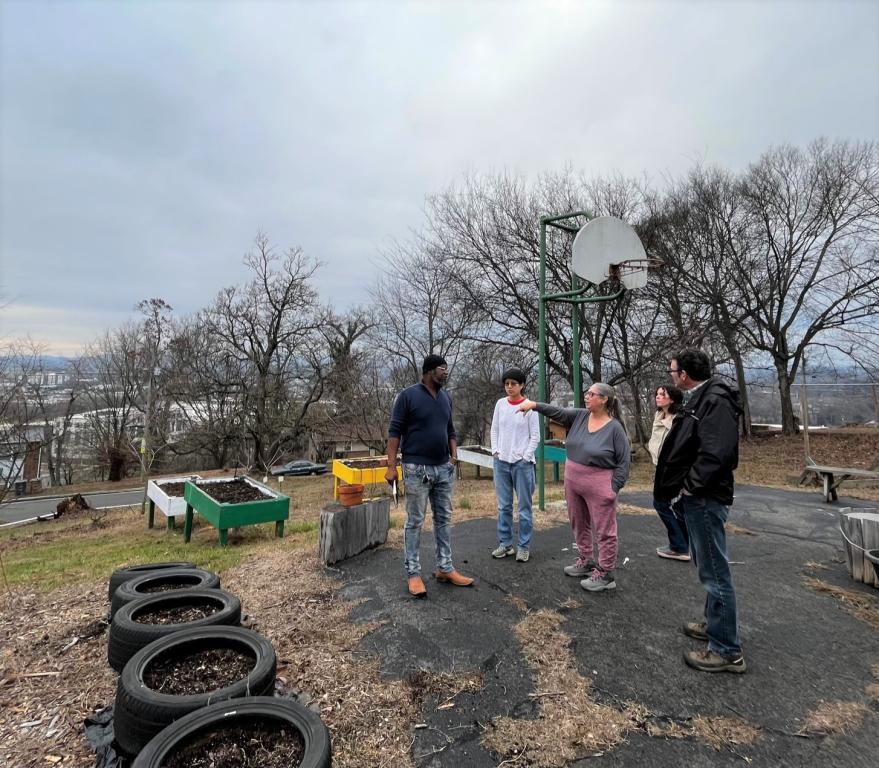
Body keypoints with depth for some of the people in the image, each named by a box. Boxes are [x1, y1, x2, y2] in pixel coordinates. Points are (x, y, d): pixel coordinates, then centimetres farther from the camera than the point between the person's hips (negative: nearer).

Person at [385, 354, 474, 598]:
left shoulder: (446, 398, 11)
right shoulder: (408, 395, -8)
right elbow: (394, 431, -9)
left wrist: (454, 455, 7)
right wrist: (392, 465, -14)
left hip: (444, 469, 6)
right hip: (417, 469, -6)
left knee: (444, 520, 12)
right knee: (415, 522, 3)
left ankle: (445, 569, 23)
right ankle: (413, 573, 13)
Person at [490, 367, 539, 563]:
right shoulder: (500, 404, 6)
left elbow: (535, 437, -4)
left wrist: (525, 458, -9)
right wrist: (495, 452, 2)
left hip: (522, 463, -4)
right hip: (501, 462, 4)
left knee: (524, 507, 4)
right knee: (503, 506, 10)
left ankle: (524, 547, 15)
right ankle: (505, 544, 22)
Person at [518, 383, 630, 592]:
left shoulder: (615, 428, -12)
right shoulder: (579, 416, 3)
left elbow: (624, 461, -10)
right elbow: (557, 412, -1)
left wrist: (613, 488, -14)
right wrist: (535, 405, -14)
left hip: (599, 485, -6)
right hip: (573, 481, 7)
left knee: (604, 530, 3)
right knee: (579, 525, 19)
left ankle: (605, 574, 14)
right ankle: (586, 562, 35)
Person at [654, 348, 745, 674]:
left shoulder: (716, 401, -19)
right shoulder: (698, 399, 13)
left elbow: (717, 453, -29)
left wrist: (690, 486, -19)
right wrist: (685, 487, 11)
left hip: (705, 499, -10)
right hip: (696, 497, 11)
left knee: (714, 571, -1)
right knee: (707, 566, 21)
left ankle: (727, 650, 10)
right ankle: (714, 624, 37)